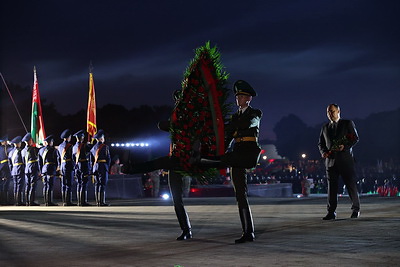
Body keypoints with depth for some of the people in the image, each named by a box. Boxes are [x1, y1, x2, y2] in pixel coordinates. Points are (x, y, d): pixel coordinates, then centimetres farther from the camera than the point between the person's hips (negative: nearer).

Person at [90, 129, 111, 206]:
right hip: (103, 167, -6)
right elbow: (108, 158, -6)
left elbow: (91, 158, 15)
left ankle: (97, 201, 9)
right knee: (103, 184, -7)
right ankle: (102, 202, -11)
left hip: (95, 167, 6)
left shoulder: (93, 147, 12)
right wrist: (108, 168, 5)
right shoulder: (105, 147, -6)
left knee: (97, 184, 9)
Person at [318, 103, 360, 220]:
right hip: (331, 161, 3)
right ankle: (331, 212, 1)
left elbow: (355, 138, 1)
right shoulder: (325, 127, 18)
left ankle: (356, 209, 15)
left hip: (345, 159, -3)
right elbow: (321, 143, 19)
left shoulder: (348, 123, 7)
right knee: (332, 187, 0)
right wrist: (323, 152, -2)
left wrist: (345, 146, -15)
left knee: (351, 185, 0)